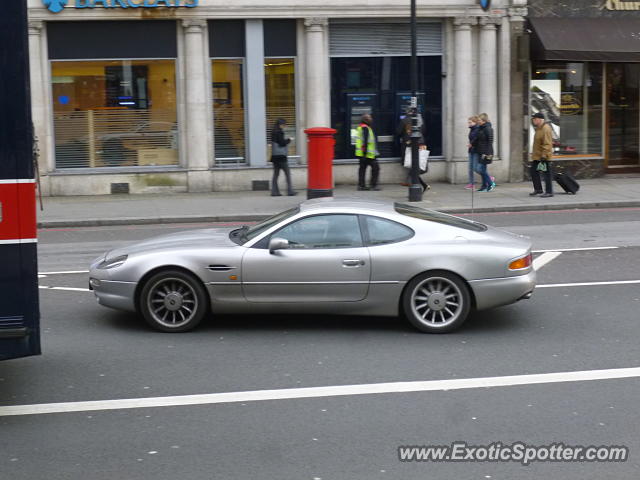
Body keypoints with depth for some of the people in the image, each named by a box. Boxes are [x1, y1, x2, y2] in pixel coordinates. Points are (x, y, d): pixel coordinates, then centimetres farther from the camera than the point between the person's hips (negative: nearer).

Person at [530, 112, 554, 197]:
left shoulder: (546, 129, -19)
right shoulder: (539, 128, 13)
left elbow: (547, 144, -23)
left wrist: (544, 156, -26)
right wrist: (534, 153, 24)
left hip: (544, 157, -10)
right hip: (537, 156, 10)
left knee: (546, 174, -3)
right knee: (533, 171, 12)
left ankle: (549, 192, 3)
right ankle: (538, 189, 21)